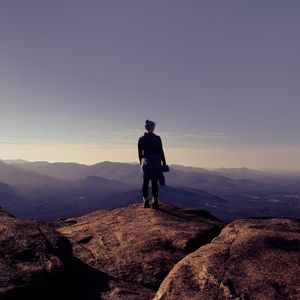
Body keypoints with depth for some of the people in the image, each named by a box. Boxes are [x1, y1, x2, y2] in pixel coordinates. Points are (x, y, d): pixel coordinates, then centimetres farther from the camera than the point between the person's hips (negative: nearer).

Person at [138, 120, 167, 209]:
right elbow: (161, 151, -5)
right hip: (156, 162, -2)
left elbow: (140, 153, 8)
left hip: (145, 162, 3)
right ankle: (155, 202, 2)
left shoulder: (141, 139, 4)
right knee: (154, 183, 1)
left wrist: (141, 163, 19)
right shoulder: (157, 138, -5)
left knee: (145, 182, 9)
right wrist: (164, 163, 2)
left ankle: (146, 202, 12)